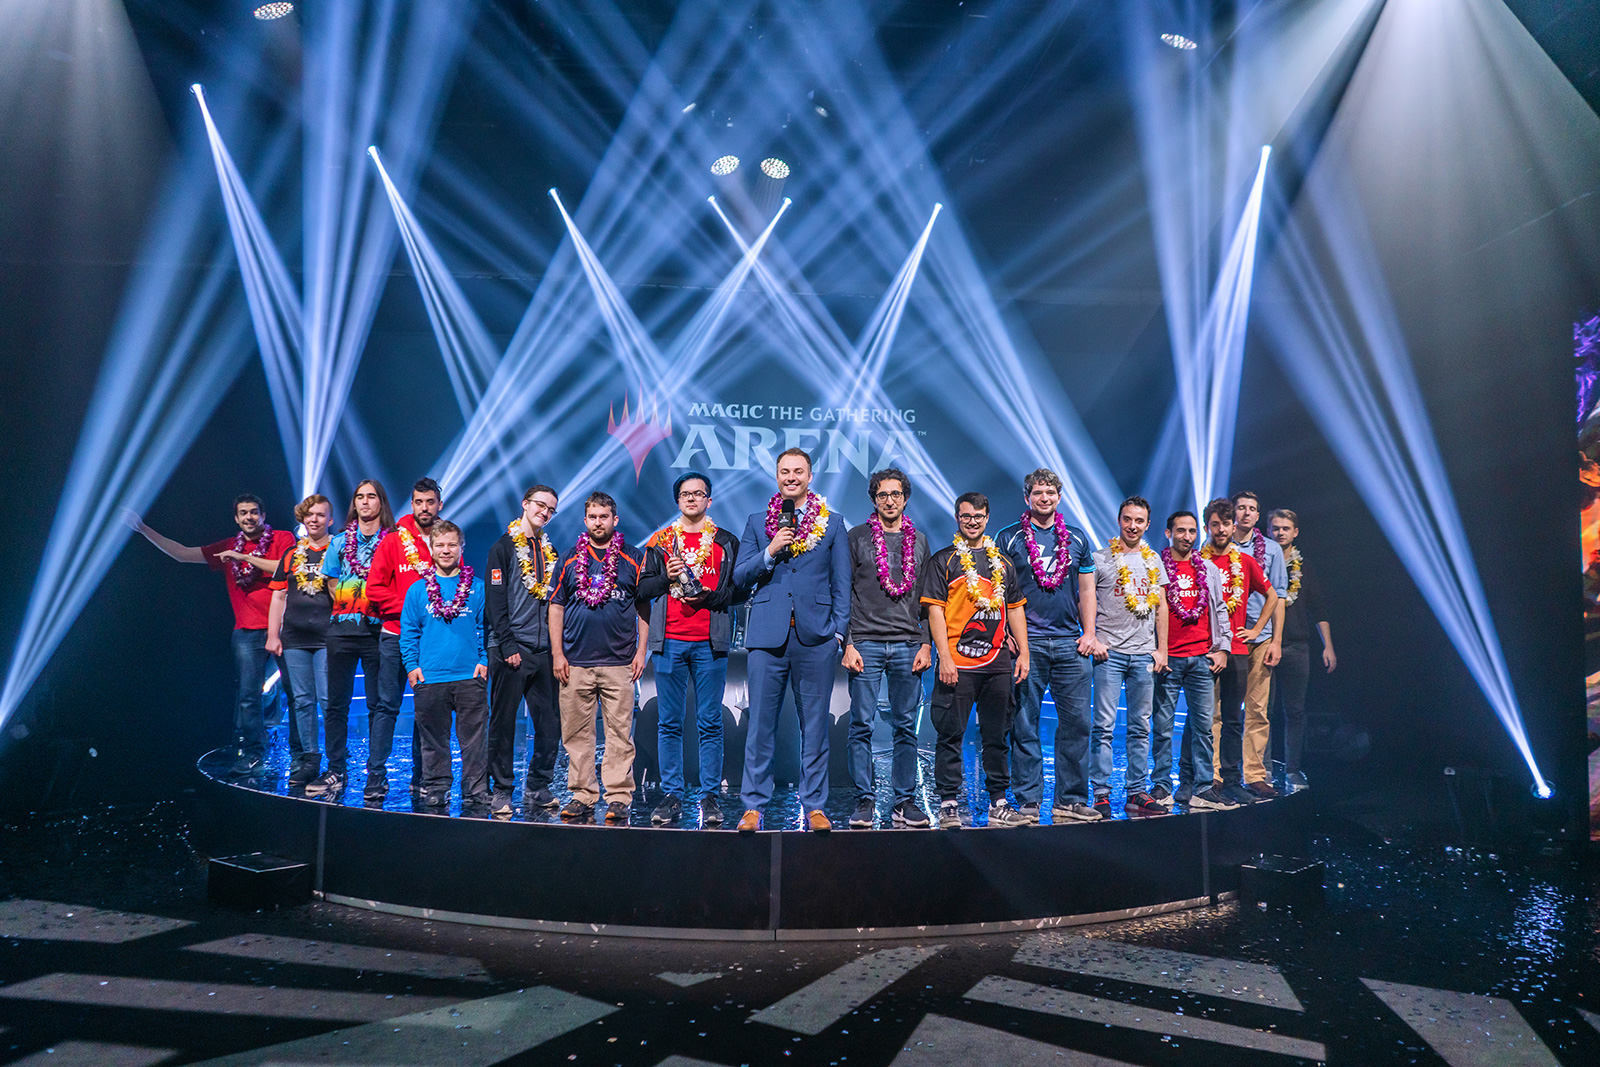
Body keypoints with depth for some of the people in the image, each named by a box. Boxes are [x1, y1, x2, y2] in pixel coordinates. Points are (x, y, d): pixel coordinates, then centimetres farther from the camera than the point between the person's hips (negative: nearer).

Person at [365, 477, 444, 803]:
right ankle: (376, 776, 4)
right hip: (396, 636, -2)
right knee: (387, 705, -2)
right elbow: (375, 587, -1)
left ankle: (421, 777, 14)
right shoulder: (392, 541, 2)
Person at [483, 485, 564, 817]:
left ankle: (537, 789, 16)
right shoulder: (503, 548, -1)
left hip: (544, 652, 5)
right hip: (510, 650, -5)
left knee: (550, 723, 5)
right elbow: (496, 600, -7)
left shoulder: (551, 552, 16)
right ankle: (501, 792, 9)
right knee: (503, 723, 0)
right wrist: (507, 646, -13)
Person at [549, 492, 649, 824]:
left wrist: (641, 651, 0)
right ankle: (582, 796, 12)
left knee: (620, 732, -2)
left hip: (619, 662, -1)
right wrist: (557, 653, 2)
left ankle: (618, 797, 3)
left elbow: (644, 608, 8)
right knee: (577, 733, 4)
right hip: (575, 662, 2)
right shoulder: (570, 560, 10)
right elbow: (556, 607, 10)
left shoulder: (632, 559, 7)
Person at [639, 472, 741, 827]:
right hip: (669, 640, 1)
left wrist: (708, 596, -11)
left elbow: (738, 590, 5)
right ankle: (672, 794, 11)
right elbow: (643, 589, 11)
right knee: (669, 723, 3)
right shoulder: (659, 542, 13)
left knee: (710, 723, 0)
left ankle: (708, 794, 7)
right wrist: (666, 577, -7)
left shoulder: (727, 543, 10)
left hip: (710, 642, -1)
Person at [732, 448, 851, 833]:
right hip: (768, 636, 0)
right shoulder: (757, 523, 12)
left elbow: (841, 584, 8)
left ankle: (814, 806, 14)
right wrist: (770, 552, -8)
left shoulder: (833, 524, 10)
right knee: (760, 725, 2)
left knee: (815, 726, 5)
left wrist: (839, 631, -1)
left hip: (816, 638, 0)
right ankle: (754, 805, 11)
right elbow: (739, 577, 8)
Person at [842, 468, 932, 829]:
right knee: (862, 725, -2)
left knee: (906, 726, 4)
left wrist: (926, 643, 4)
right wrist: (847, 643, -6)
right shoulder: (856, 537, 4)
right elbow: (844, 594, 1)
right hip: (866, 643, -2)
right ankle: (864, 801, 6)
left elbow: (926, 599, 13)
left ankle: (904, 801, 11)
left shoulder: (919, 540, 13)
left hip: (908, 644, 2)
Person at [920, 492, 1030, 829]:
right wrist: (945, 657, -11)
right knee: (950, 735, -2)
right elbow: (935, 609, -4)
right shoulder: (943, 560, 3)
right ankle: (949, 804, 6)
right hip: (957, 664, -4)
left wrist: (1023, 653, 10)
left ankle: (999, 802, 19)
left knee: (997, 735, 10)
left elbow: (1015, 609, 18)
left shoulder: (1003, 562, 16)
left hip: (998, 662, 4)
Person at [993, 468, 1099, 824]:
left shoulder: (1078, 539, 13)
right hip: (1025, 644, -3)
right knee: (1025, 725, 0)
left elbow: (1086, 591, 15)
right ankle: (1028, 801, 7)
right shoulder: (1008, 538, 4)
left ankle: (1071, 800, 11)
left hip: (1071, 642, 3)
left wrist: (1089, 633, 6)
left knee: (1076, 722, 2)